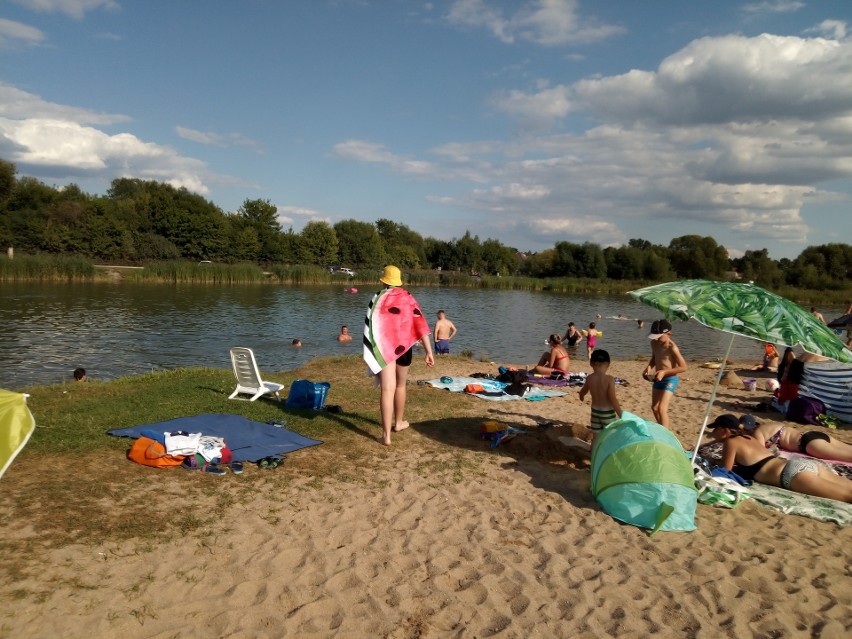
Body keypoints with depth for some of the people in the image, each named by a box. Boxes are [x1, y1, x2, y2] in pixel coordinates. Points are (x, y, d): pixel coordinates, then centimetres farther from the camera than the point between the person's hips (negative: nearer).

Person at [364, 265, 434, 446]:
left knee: (387, 389, -7)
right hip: (404, 346, 2)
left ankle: (386, 435, -13)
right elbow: (421, 325, -5)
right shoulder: (408, 298, 2)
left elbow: (370, 327, -6)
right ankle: (399, 422, 38)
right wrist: (429, 352, -6)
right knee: (400, 385, 22)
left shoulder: (378, 298, -2)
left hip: (384, 347, -2)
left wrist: (370, 353, -1)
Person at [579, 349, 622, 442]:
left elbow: (582, 392, 16)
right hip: (608, 413, -5)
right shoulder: (609, 379, -19)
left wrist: (582, 397, 40)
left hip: (595, 411, 5)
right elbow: (613, 399, -22)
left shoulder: (589, 378, -4)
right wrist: (621, 415, -14)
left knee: (595, 437, 15)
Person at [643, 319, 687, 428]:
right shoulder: (654, 343, 0)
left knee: (662, 409, -18)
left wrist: (664, 372, -28)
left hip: (670, 380, -8)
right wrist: (649, 367, -1)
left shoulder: (672, 347, -22)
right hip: (658, 380, 8)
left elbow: (683, 367, -21)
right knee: (654, 408, 17)